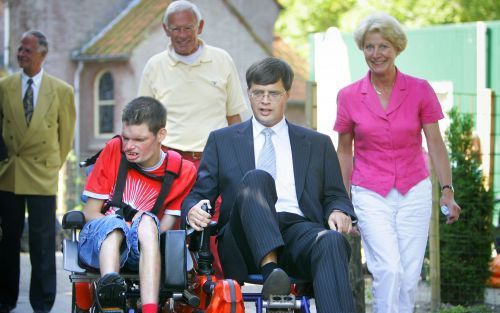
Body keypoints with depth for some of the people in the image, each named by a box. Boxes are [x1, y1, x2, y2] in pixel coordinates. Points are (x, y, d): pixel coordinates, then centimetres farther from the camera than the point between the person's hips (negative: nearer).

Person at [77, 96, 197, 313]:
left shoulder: (182, 171, 3)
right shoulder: (114, 150, 5)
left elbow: (163, 229, 2)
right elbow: (90, 212, 5)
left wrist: (142, 227, -20)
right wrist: (122, 223, -14)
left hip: (142, 248, 0)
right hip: (97, 241, 0)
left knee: (147, 222, -34)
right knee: (113, 222, -34)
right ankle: (109, 286, -63)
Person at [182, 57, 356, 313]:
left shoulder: (318, 144, 25)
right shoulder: (222, 140, 23)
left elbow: (335, 196, 23)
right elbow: (198, 194, 19)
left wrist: (339, 212, -2)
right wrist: (193, 210, -6)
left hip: (299, 231, 1)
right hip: (246, 242, -1)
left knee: (332, 242, -36)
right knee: (256, 178, -31)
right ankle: (270, 271, -49)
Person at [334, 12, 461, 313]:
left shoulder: (420, 90, -1)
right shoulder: (349, 96, 0)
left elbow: (435, 143, 0)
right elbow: (345, 151, 9)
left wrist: (447, 190, -10)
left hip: (414, 193, 1)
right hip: (370, 195, -1)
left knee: (409, 276, 1)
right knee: (388, 269, -17)